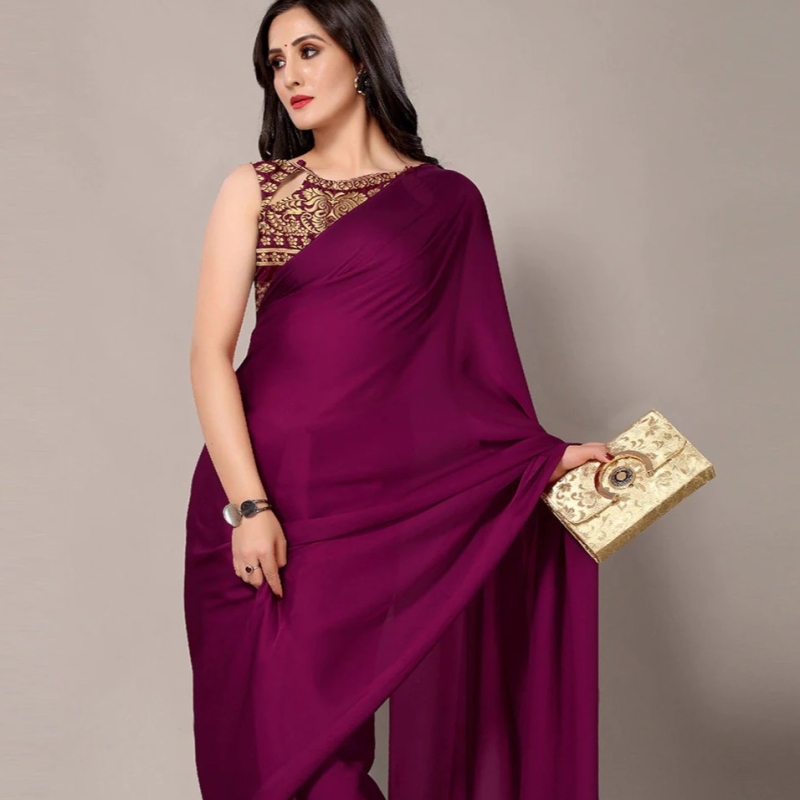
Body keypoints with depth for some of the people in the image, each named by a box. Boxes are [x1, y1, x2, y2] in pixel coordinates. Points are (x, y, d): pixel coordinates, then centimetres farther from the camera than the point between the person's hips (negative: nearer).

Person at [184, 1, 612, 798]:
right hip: (262, 488, 1)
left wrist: (543, 455, -4)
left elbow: (471, 357, 10)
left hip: (387, 496, 0)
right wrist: (249, 504, -12)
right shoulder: (253, 191, 8)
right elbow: (210, 354, -1)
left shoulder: (447, 202, 8)